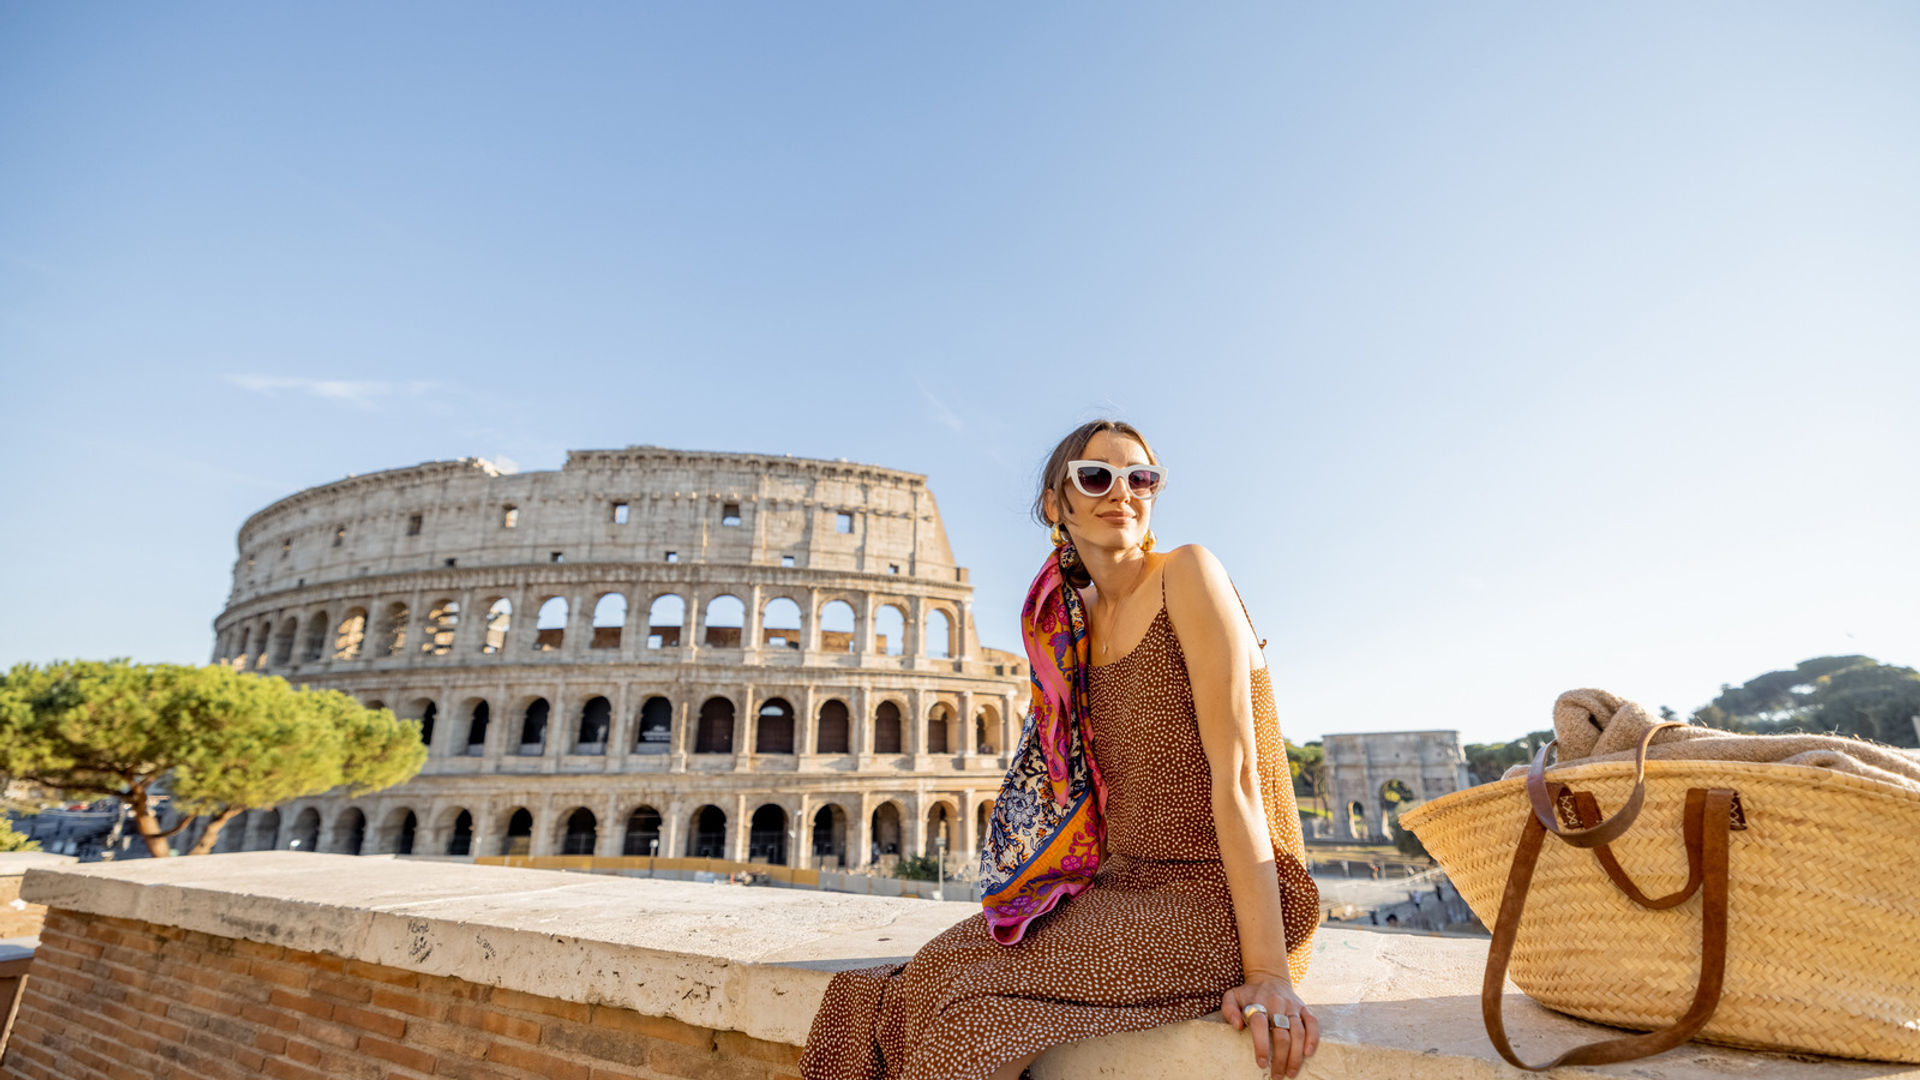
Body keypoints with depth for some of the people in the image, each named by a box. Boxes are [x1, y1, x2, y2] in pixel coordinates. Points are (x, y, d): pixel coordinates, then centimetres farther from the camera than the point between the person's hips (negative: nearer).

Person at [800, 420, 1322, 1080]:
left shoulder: (1188, 575, -11)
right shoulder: (1076, 622, 10)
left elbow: (1235, 771, -17)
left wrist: (1268, 971, -19)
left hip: (1220, 899, -6)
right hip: (1124, 885, 6)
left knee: (977, 1006, -18)